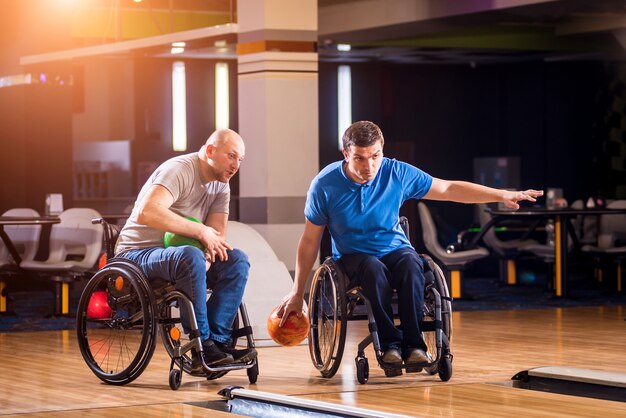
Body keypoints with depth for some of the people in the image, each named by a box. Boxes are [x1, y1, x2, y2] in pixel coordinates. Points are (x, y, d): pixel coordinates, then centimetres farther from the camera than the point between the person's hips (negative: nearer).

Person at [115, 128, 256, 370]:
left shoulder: (221, 186, 9)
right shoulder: (179, 170, -17)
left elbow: (217, 233, 0)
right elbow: (146, 213, -34)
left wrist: (209, 255, -24)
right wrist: (200, 231, -30)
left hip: (175, 255, 8)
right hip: (137, 255, -8)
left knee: (237, 260, -12)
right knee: (191, 257, -37)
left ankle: (218, 341, -21)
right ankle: (202, 347, -30)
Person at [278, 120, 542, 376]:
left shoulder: (397, 173, -8)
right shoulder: (325, 185, -12)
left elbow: (448, 190, 2)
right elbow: (310, 241, -1)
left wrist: (502, 195, -5)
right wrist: (297, 293, 1)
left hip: (395, 249, 1)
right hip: (352, 256, -1)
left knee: (411, 265, -34)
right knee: (374, 269, -36)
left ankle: (413, 345, -31)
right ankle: (390, 344, -28)